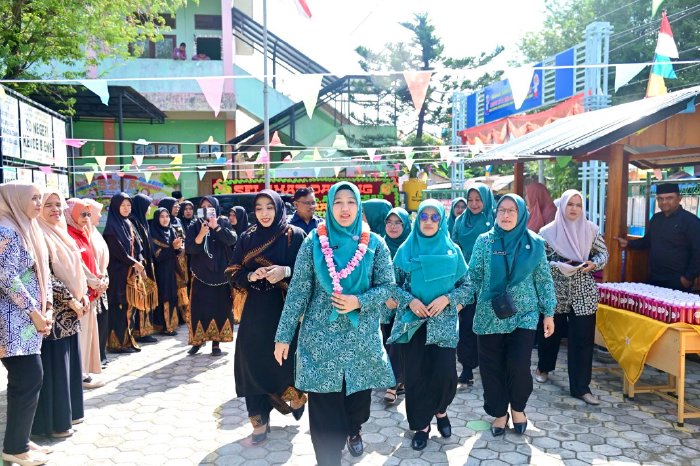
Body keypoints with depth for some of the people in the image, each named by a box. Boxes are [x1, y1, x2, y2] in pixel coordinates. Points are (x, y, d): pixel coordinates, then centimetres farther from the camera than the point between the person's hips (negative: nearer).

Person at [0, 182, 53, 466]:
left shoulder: (28, 230, 15)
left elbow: (42, 273, 15)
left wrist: (47, 307, 3)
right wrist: (35, 312, -14)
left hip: (27, 319, 9)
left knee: (26, 379, 12)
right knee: (29, 379, -6)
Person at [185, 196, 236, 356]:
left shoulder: (224, 223, 3)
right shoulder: (194, 227, 1)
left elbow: (232, 240, -13)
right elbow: (189, 249, -10)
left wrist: (216, 226, -19)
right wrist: (201, 235, -24)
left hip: (221, 274, 0)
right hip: (201, 275, 0)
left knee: (220, 308, 2)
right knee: (199, 308, -2)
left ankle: (216, 342, 12)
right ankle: (197, 340, 14)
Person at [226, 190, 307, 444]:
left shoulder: (295, 235, -2)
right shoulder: (246, 239, 7)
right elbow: (234, 275, 7)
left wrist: (286, 271, -22)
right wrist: (251, 276, -13)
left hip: (286, 310, -2)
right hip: (256, 311, 3)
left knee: (285, 358, 1)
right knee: (255, 362, 1)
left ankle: (294, 393, 34)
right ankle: (259, 418, 15)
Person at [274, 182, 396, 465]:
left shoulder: (374, 243, 0)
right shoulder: (314, 241, -3)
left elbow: (387, 286, 1)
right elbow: (298, 291, -3)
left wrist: (359, 301, -17)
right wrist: (284, 335, -4)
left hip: (362, 336, 2)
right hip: (321, 335, -1)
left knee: (359, 393, 16)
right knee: (324, 406, 1)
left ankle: (353, 430, 49)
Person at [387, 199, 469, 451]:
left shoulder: (452, 250, 2)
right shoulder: (406, 249, 2)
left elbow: (466, 284, 5)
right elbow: (394, 284, 4)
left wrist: (446, 299, -11)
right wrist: (410, 300, -12)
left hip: (443, 322, 0)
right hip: (412, 322, 1)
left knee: (444, 372, -6)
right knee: (415, 374, 2)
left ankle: (440, 410, 25)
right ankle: (421, 424, 21)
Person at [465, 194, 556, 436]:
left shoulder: (534, 243, 1)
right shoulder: (484, 241, -1)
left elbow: (544, 280, 5)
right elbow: (473, 276, 1)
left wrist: (548, 313, 6)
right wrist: (460, 301, -7)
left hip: (523, 315, 0)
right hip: (489, 316, 1)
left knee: (519, 366, -6)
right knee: (492, 368, 6)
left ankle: (518, 408, 23)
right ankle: (499, 412, 28)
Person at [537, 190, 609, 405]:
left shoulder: (590, 229, 1)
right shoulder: (548, 232, -5)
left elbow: (603, 253, 8)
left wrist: (593, 264, -12)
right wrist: (559, 266, -20)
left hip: (584, 294, 1)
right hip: (556, 292, -1)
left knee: (583, 339, 0)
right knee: (551, 333, 16)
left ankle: (580, 387, 10)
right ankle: (543, 367, 43)